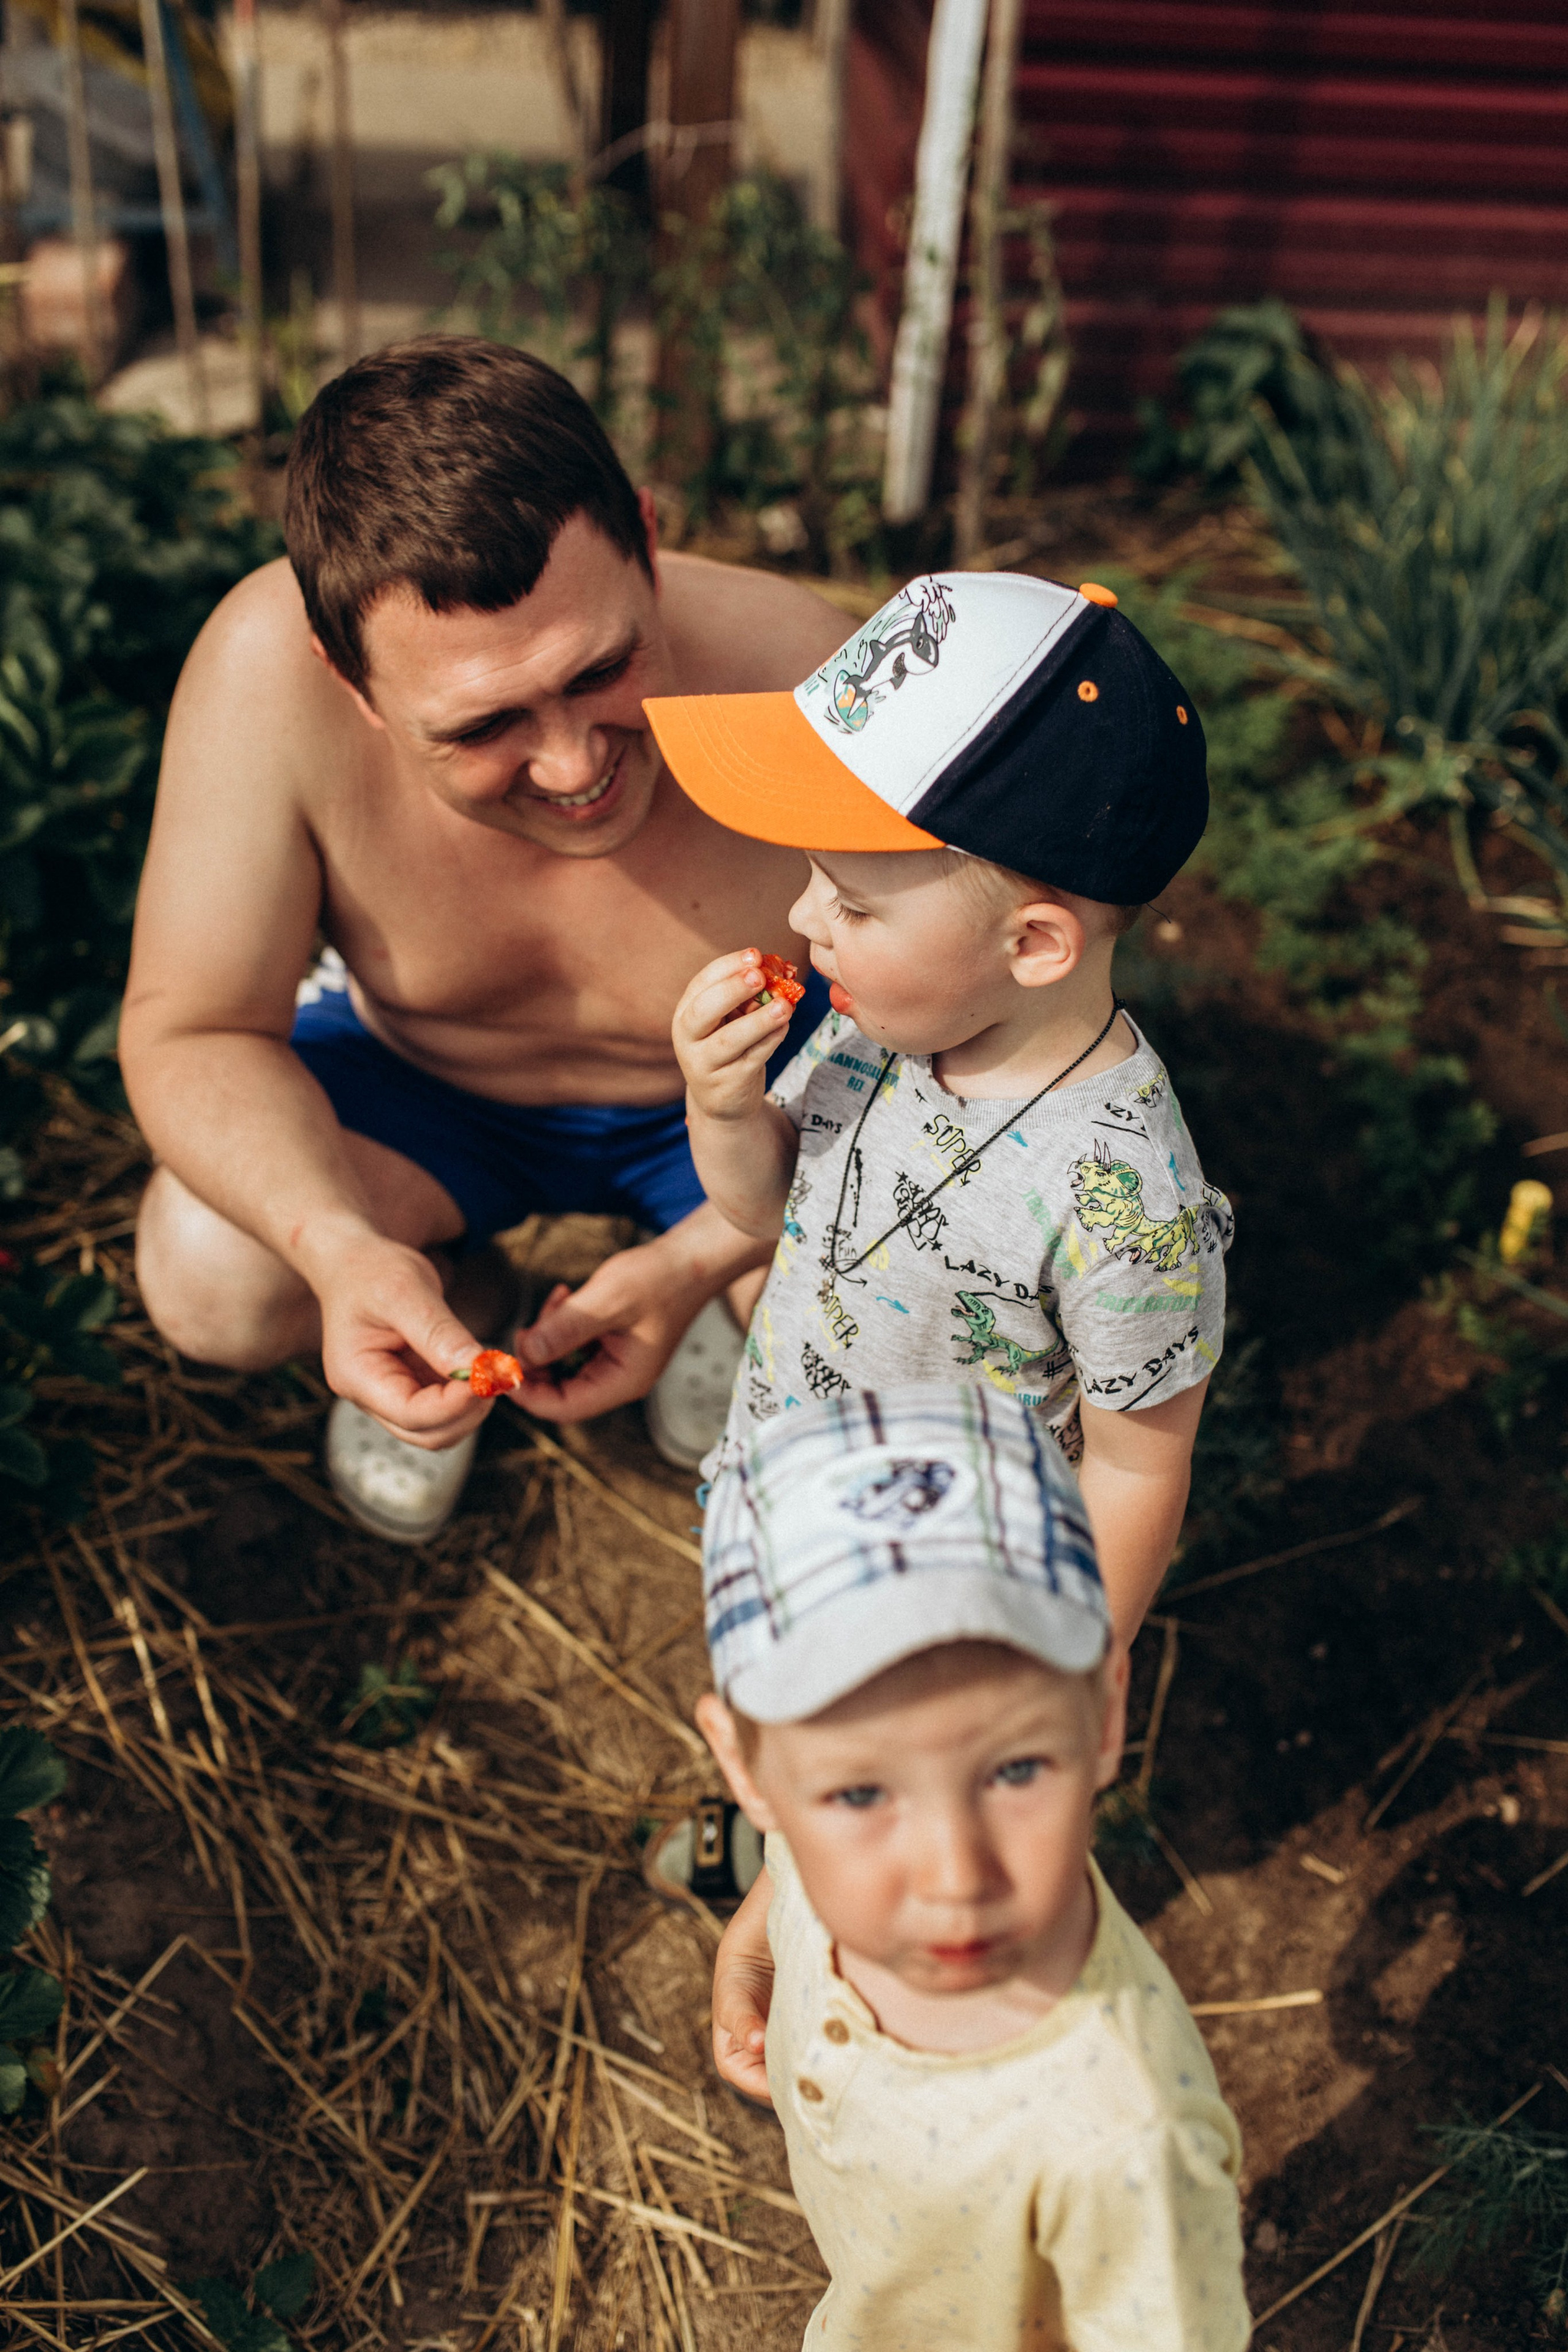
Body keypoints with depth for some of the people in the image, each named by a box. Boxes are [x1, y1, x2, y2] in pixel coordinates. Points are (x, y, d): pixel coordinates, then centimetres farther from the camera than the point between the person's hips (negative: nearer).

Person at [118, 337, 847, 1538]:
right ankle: (426, 1328, 12)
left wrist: (698, 1260, -32)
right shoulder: (269, 666, -34)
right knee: (209, 1277, -26)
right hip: (419, 1086, 1)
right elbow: (191, 1031, -24)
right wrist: (344, 1250, -43)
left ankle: (727, 1304, 17)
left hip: (735, 1105, 0)